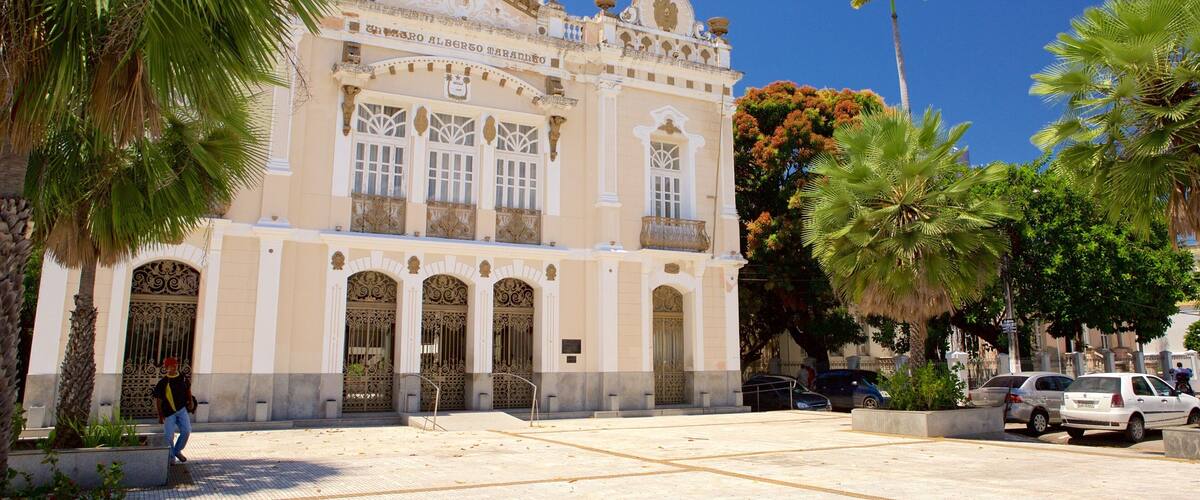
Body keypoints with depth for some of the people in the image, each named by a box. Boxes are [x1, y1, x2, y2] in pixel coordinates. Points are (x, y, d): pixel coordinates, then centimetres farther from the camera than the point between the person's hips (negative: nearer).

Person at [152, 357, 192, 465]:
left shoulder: (183, 378, 2)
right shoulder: (163, 382, -9)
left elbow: (188, 388, 23)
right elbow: (158, 399, -5)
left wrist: (190, 400, 17)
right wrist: (160, 415, -8)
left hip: (182, 409, 3)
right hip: (169, 412, -3)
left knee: (186, 431, -8)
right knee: (169, 436, -1)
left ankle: (178, 450, 16)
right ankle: (171, 457, 19)